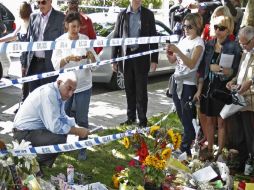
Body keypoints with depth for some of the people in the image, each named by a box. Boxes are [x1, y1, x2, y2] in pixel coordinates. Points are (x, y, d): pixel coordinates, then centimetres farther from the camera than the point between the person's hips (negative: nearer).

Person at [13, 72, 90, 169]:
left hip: (36, 128, 10)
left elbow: (62, 117, 15)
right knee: (60, 139, -24)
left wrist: (78, 128, -1)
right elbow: (54, 126, -28)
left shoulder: (59, 93, 5)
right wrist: (77, 131, -17)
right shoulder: (49, 93, -24)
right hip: (25, 133, -10)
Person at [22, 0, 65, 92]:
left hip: (50, 64, -4)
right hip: (34, 63, 4)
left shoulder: (60, 17, -4)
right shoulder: (33, 17, 10)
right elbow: (28, 40, 13)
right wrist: (25, 63, 10)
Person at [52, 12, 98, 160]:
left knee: (82, 119, 2)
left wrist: (91, 56, -22)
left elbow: (96, 62, 0)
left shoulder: (85, 39, -2)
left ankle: (82, 149, 16)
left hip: (84, 86, 0)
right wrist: (68, 58, -31)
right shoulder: (60, 41, -5)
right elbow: (56, 64, -14)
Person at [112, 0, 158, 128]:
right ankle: (131, 117, 23)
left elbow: (153, 36, 1)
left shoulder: (148, 14, 1)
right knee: (129, 89, 11)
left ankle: (142, 120, 9)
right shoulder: (122, 15, 5)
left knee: (141, 91, 1)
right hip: (126, 56, 2)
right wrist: (114, 59, 2)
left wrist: (154, 59, -4)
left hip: (142, 56, -2)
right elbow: (116, 37, 6)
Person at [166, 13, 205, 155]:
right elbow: (173, 60, 13)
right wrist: (169, 52, -8)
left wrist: (177, 51, -31)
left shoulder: (198, 43, -11)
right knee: (182, 117, 14)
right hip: (177, 81, 8)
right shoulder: (183, 40, 11)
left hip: (188, 84, -7)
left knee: (187, 119, -1)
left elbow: (191, 63, -23)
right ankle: (190, 140, 28)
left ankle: (185, 149, 6)